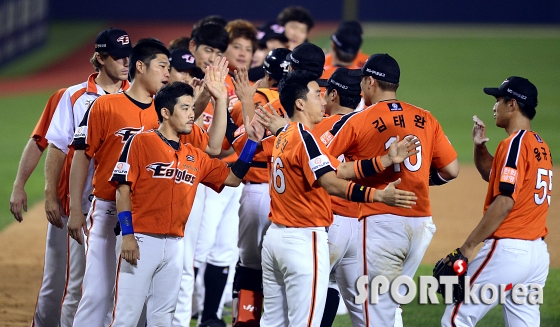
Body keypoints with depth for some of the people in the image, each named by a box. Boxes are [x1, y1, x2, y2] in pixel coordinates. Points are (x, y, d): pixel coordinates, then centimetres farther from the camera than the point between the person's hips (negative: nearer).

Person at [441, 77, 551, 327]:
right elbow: (491, 173, 32)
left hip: (507, 250, -9)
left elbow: (505, 202, -19)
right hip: (539, 253, 9)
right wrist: (479, 145, 15)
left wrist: (467, 247, -18)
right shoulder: (541, 147, 16)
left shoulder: (514, 144, -11)